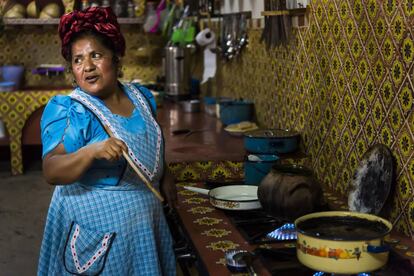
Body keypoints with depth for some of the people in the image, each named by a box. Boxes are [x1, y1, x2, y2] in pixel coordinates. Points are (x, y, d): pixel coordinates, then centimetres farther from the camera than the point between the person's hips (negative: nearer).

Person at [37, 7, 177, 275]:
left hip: (145, 222, 6)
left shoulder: (141, 97, 3)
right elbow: (51, 172, -25)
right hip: (96, 227, -6)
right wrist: (92, 151, -39)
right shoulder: (69, 111, -17)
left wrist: (165, 176, 12)